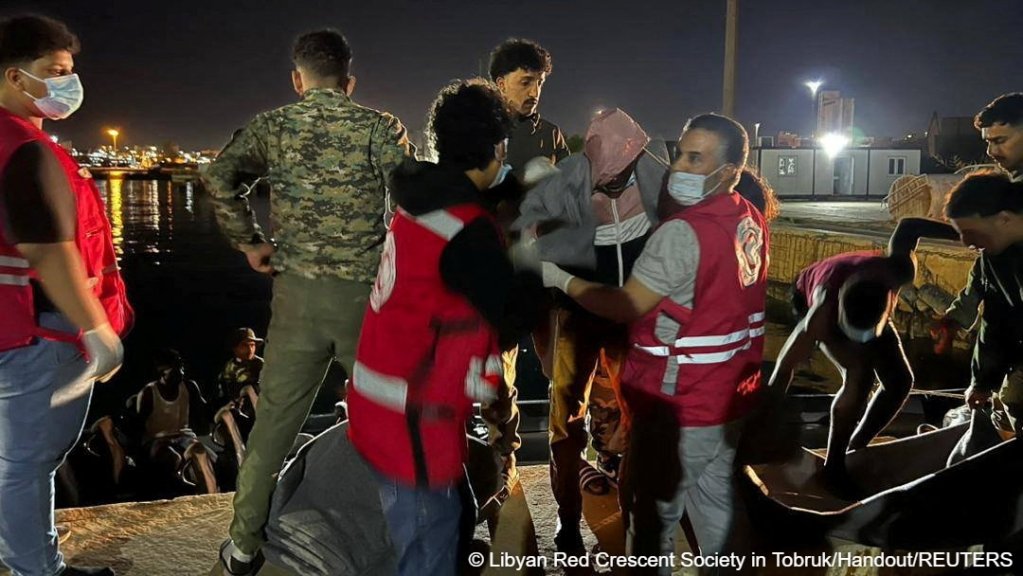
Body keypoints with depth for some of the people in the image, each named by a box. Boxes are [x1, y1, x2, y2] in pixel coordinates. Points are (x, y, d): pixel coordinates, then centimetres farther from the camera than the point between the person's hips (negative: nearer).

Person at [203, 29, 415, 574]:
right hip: (366, 291, -2)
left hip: (297, 289, 2)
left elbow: (219, 177, -8)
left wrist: (250, 243, 1)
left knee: (275, 416, 11)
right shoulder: (380, 126, -2)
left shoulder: (272, 125, 4)